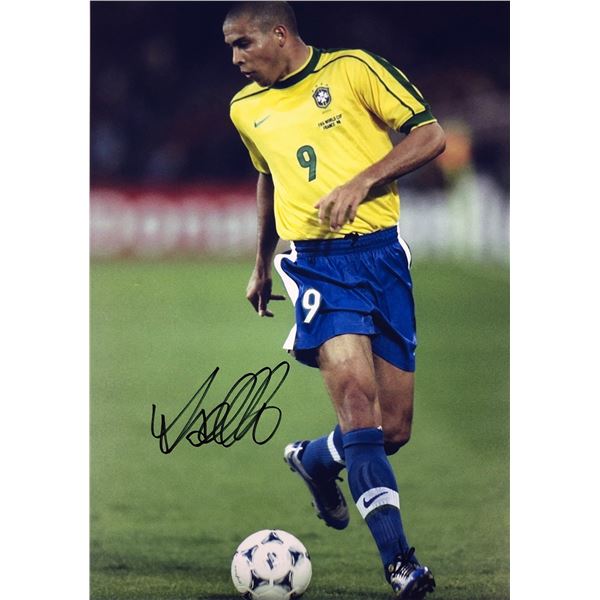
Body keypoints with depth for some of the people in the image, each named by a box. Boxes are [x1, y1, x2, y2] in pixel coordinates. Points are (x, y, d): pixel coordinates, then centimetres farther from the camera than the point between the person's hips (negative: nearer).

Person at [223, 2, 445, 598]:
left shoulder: (353, 69, 0)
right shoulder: (246, 109, 14)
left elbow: (429, 135, -2)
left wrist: (361, 182, -13)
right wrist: (262, 261, 37)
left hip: (382, 251, -1)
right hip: (317, 261, 1)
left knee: (394, 427, 1)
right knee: (355, 390, -23)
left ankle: (314, 459, 36)